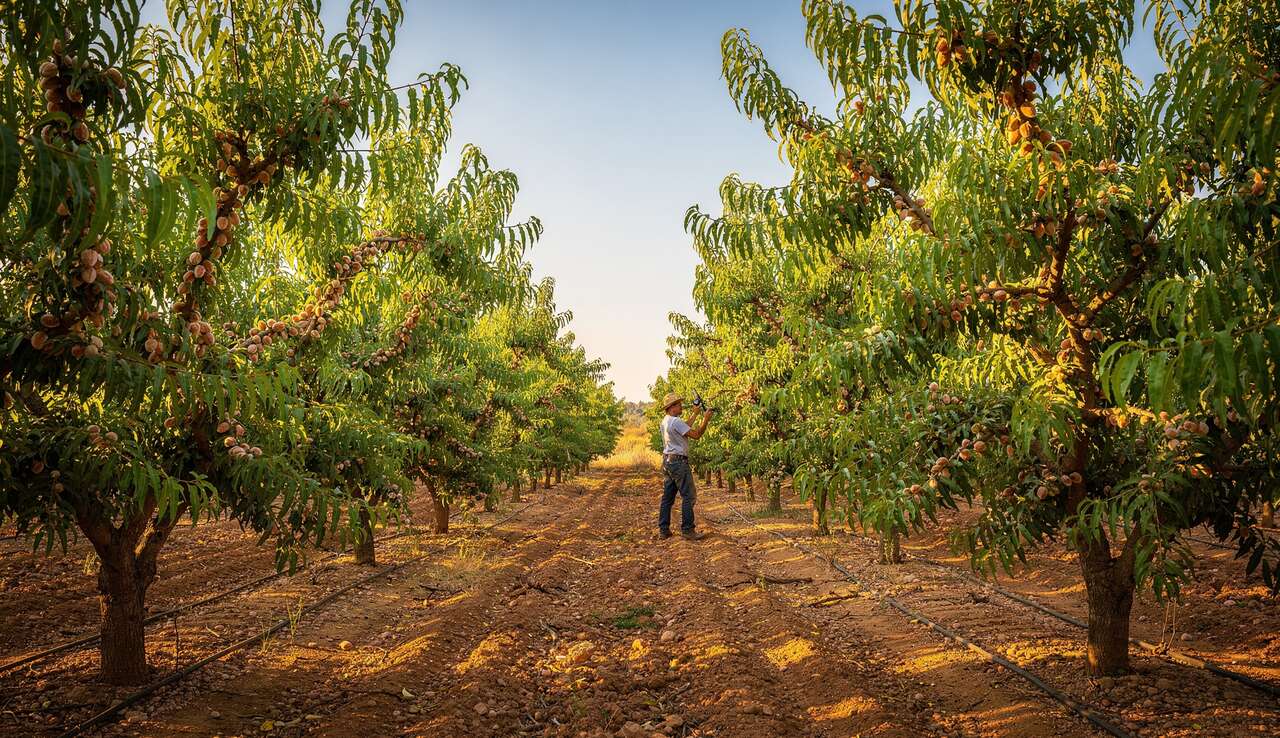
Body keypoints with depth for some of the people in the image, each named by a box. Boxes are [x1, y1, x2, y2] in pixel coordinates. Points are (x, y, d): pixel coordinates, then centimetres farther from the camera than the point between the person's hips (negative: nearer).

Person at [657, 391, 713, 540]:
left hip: (667, 461, 10)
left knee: (667, 497, 11)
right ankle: (687, 530, -3)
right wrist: (705, 419, -8)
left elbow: (685, 428, 22)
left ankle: (663, 530, 13)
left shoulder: (665, 421, 12)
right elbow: (696, 434, -18)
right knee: (688, 497, -4)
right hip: (678, 461, -10)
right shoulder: (676, 421, -17)